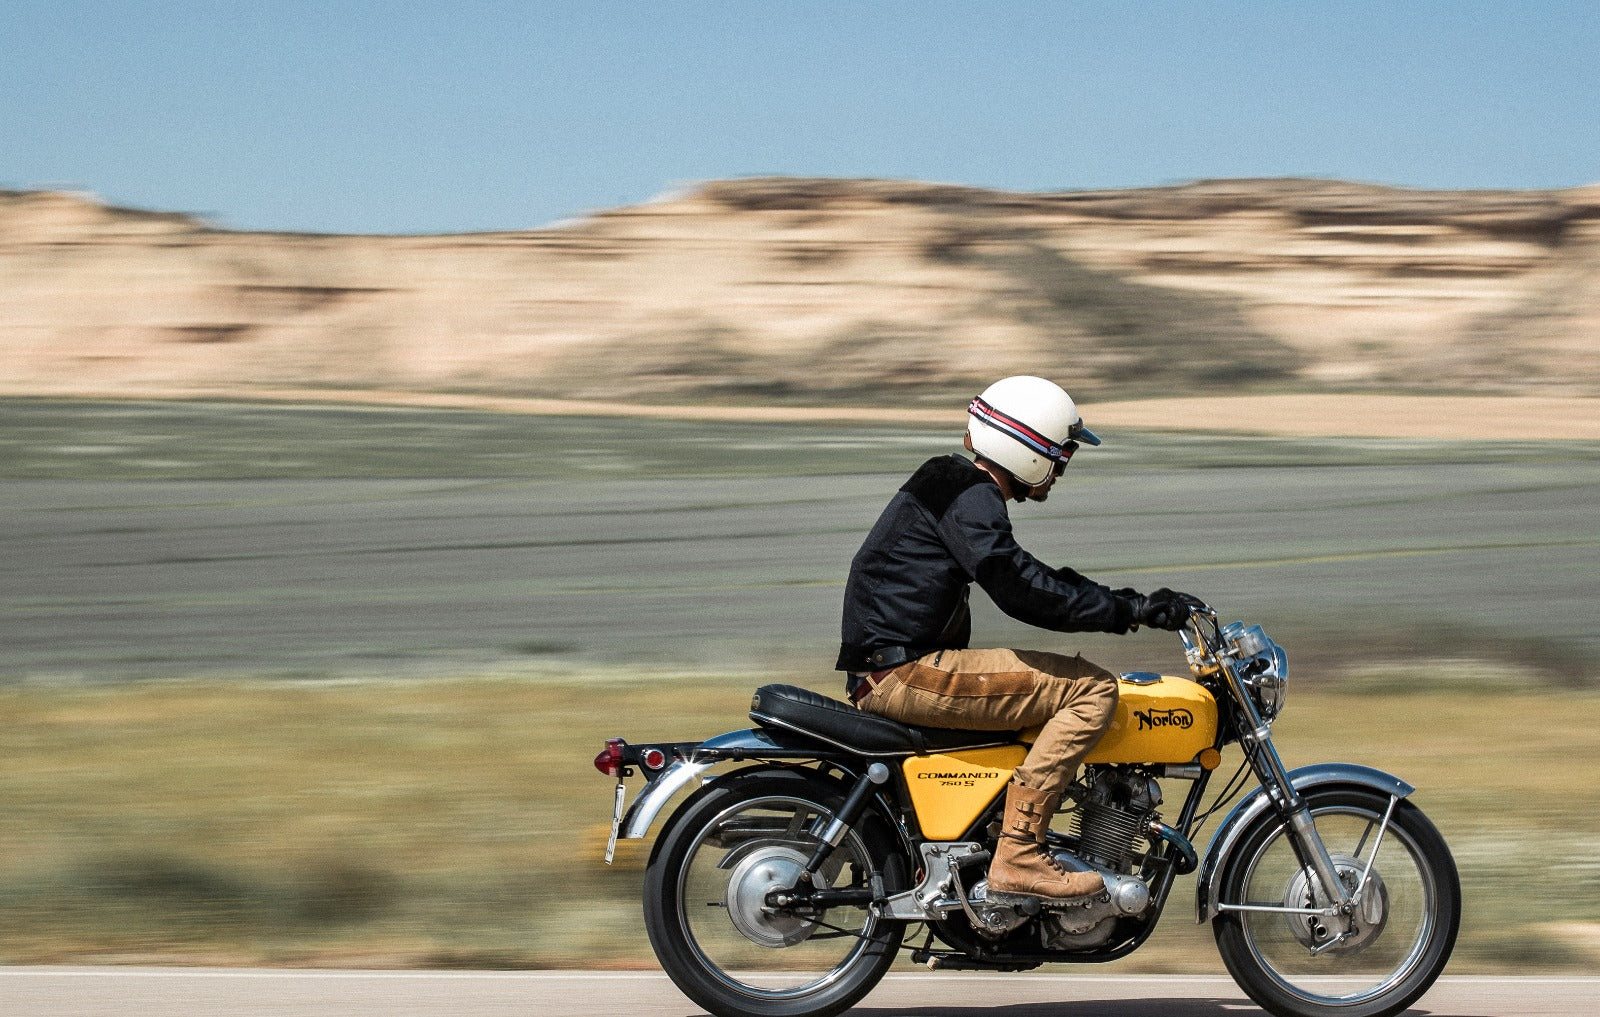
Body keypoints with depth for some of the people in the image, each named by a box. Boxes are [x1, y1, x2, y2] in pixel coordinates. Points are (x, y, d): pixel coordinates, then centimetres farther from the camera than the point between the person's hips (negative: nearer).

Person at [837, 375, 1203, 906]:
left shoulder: (954, 482, 20)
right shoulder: (971, 497, -12)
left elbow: (1026, 577, 25)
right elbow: (1019, 588, -24)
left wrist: (1123, 603, 16)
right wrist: (1127, 611, -22)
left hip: (880, 675, 11)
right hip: (904, 674, -11)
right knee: (1092, 689, -15)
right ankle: (1017, 858, -20)